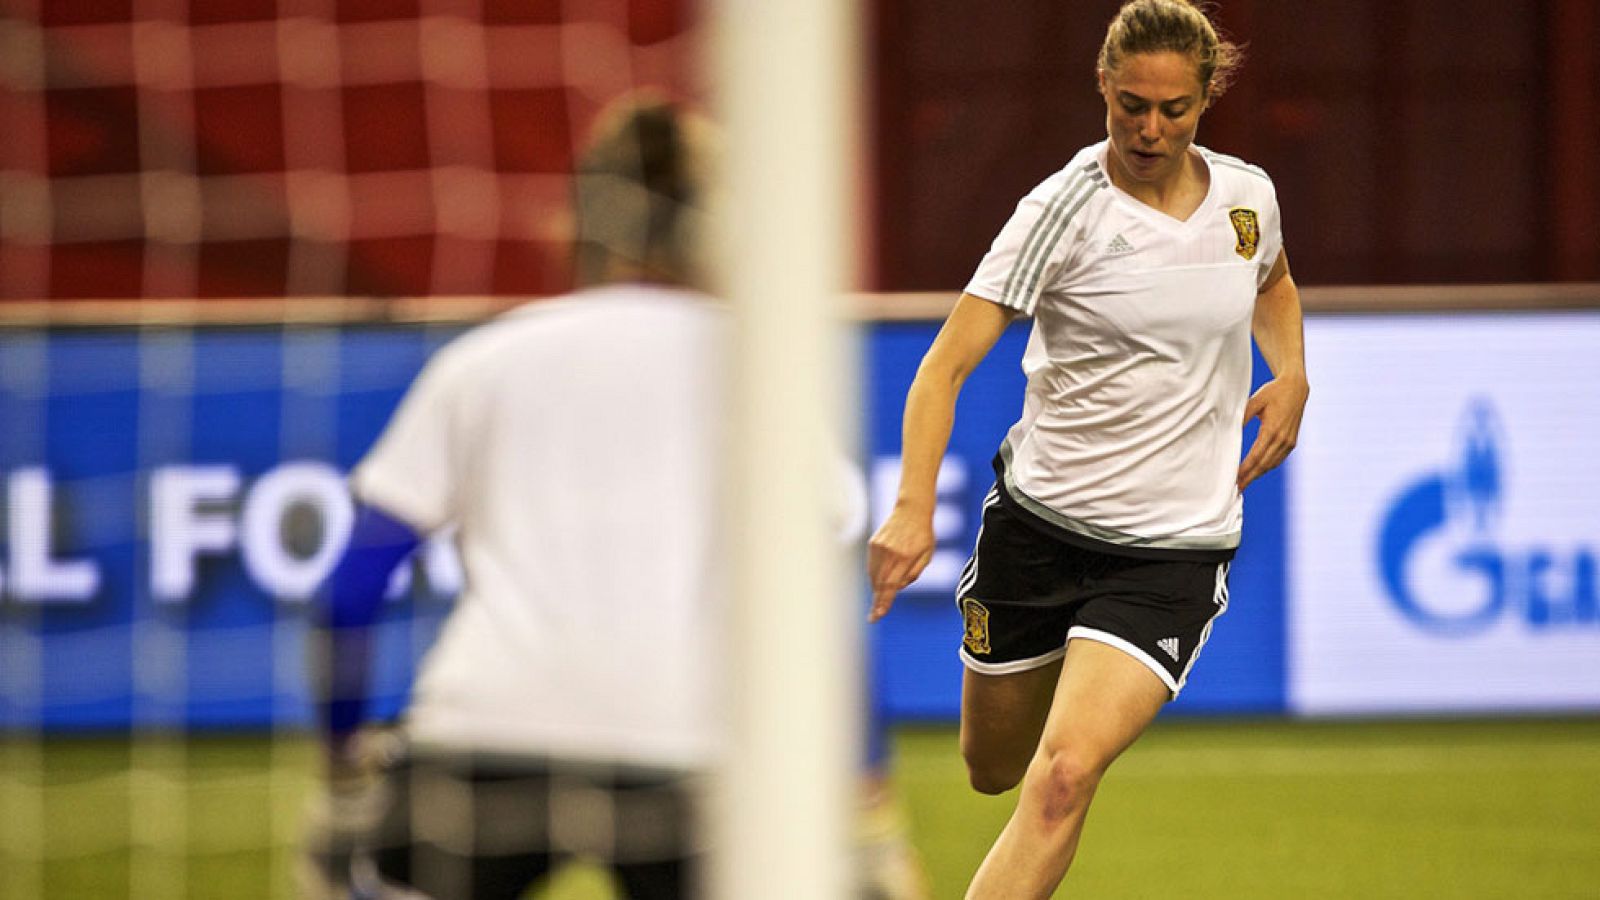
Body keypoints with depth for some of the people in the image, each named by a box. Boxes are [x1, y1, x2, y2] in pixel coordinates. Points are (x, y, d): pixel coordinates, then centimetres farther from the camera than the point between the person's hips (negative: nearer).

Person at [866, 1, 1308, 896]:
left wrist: (1292, 376, 6)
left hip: (1175, 545, 0)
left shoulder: (1248, 195, 0)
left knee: (1064, 775, -19)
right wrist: (914, 507, -33)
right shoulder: (1066, 209, -13)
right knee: (994, 768, 17)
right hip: (1039, 520, 0)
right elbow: (948, 361, -19)